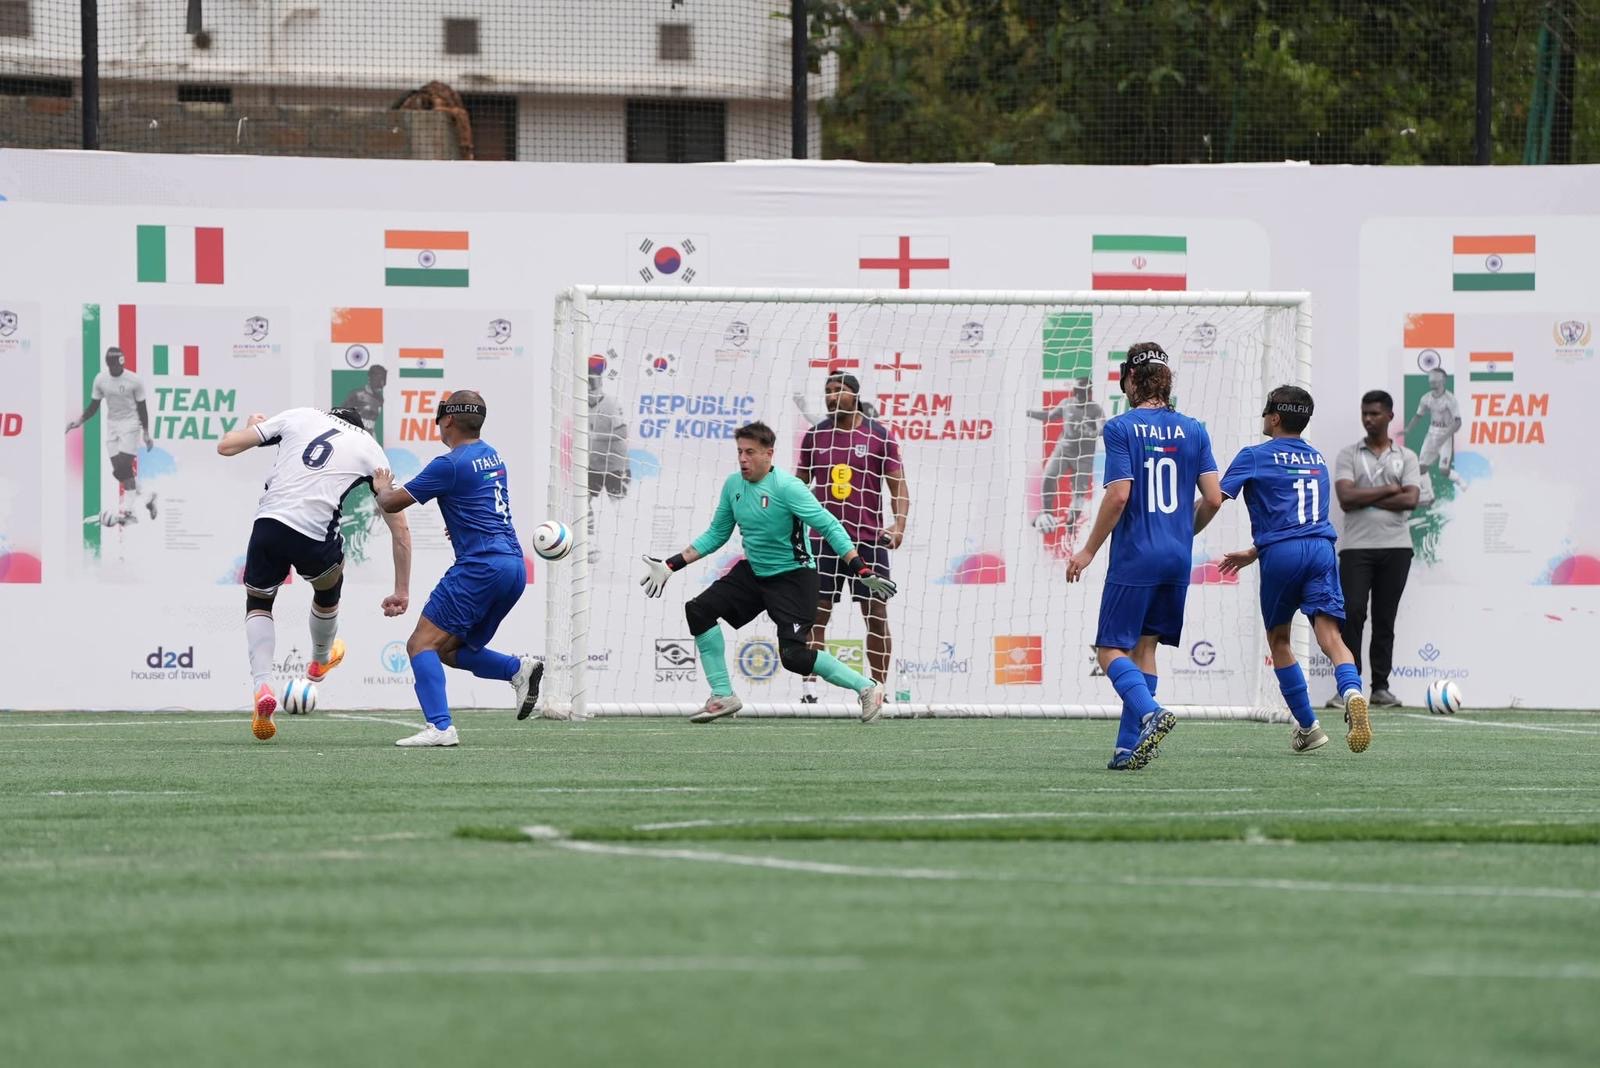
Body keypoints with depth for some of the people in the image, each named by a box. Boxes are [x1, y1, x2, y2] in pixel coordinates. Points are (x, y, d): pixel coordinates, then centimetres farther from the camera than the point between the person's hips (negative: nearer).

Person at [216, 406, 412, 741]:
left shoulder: (298, 417, 16)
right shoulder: (371, 451, 16)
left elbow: (226, 446, 13)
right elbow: (400, 530, 16)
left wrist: (250, 427, 36)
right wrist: (402, 591, 23)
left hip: (269, 523, 0)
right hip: (315, 537, 0)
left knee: (258, 603, 26)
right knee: (329, 588, 35)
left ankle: (261, 685, 3)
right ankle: (321, 661, 60)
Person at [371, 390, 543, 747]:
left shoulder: (450, 464, -8)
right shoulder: (492, 456, 18)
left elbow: (391, 503, -2)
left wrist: (382, 489, 19)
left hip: (482, 565, -9)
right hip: (515, 566, 9)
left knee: (421, 644, -11)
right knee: (450, 650, 18)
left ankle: (440, 727, -26)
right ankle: (519, 669, 0)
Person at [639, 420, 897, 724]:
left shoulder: (786, 487, -20)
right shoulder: (733, 485, 2)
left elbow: (829, 527, -20)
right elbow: (716, 535, 15)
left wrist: (862, 570, -27)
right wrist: (673, 564, 10)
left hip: (793, 576, -7)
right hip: (753, 572, 8)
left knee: (794, 655, -18)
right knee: (699, 610, -4)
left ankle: (866, 687, -3)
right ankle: (722, 696, 3)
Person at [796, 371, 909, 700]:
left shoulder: (879, 436, -1)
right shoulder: (815, 436, 7)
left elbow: (899, 487, -1)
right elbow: (800, 484, 17)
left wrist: (899, 524, -17)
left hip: (868, 539, -2)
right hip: (824, 539, 2)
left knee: (877, 617, 0)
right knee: (815, 615, -2)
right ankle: (808, 693, 1)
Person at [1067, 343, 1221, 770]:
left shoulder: (1121, 428, -8)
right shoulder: (1193, 430, 6)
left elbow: (1119, 495, -16)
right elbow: (1213, 497, 3)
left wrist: (1089, 550, -6)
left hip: (1134, 558, -5)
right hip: (1178, 558, 5)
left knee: (1111, 649, 0)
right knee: (1145, 646, 13)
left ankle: (1149, 713, -25)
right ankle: (1130, 747, 8)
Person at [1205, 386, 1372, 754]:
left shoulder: (1255, 457, 6)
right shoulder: (1317, 460, 24)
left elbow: (1214, 502, 1)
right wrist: (1253, 553, 36)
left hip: (1280, 554, -3)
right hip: (1321, 549, 3)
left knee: (1278, 639, 16)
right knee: (1329, 635, -9)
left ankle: (1308, 727, 17)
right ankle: (1352, 693, -40)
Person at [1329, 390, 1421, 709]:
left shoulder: (1406, 457, 10)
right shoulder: (1348, 455, 7)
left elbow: (1411, 499, -6)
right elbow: (1346, 498, -8)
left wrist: (1366, 499, -7)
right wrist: (1388, 491, -6)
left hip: (1395, 547, 1)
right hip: (1357, 547, -1)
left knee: (1385, 618, 4)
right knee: (1352, 613, -12)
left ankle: (1380, 687, 7)